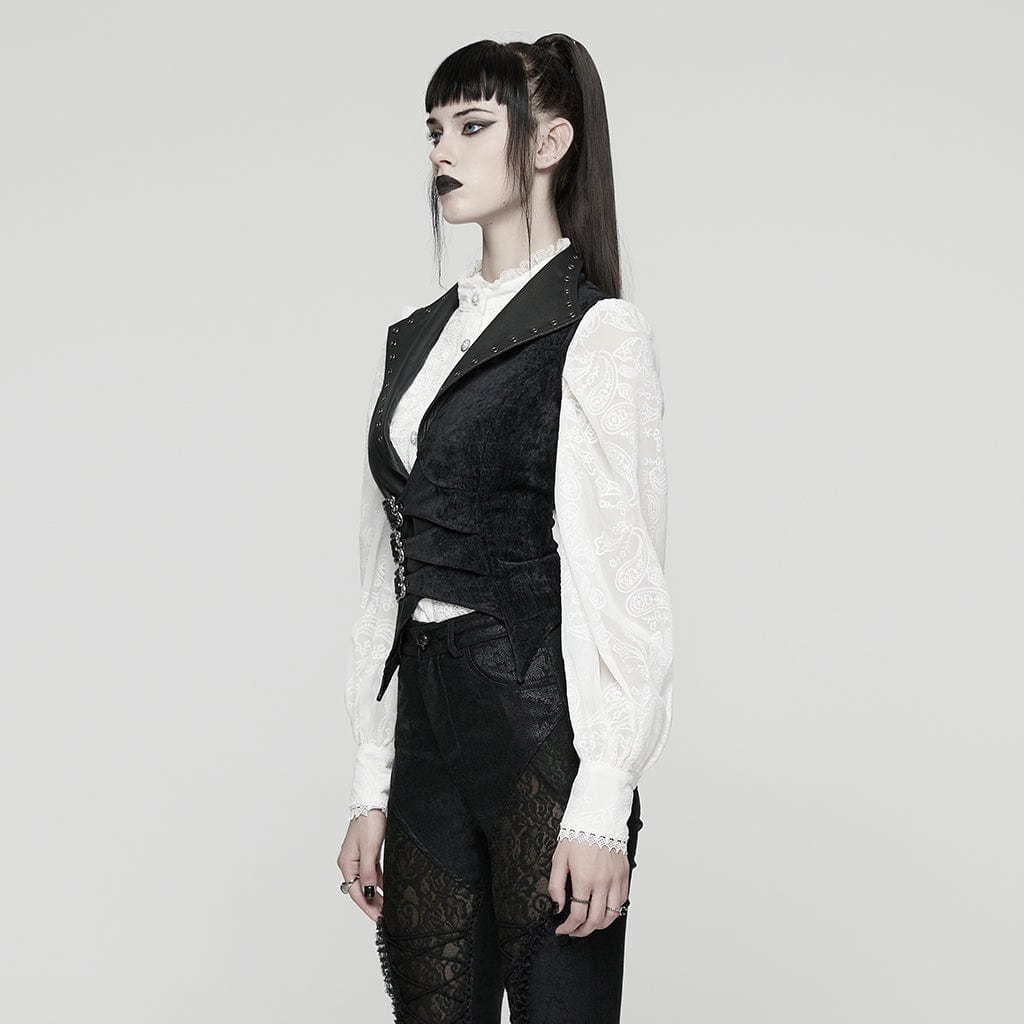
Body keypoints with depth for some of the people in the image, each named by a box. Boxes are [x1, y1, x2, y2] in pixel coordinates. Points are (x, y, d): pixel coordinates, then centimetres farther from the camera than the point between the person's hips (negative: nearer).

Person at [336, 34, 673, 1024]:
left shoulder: (597, 335, -6)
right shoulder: (412, 341, 14)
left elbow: (619, 579, -11)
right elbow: (387, 579, 14)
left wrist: (602, 809, -16)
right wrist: (371, 790, 11)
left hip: (545, 735, -6)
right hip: (430, 736, 7)